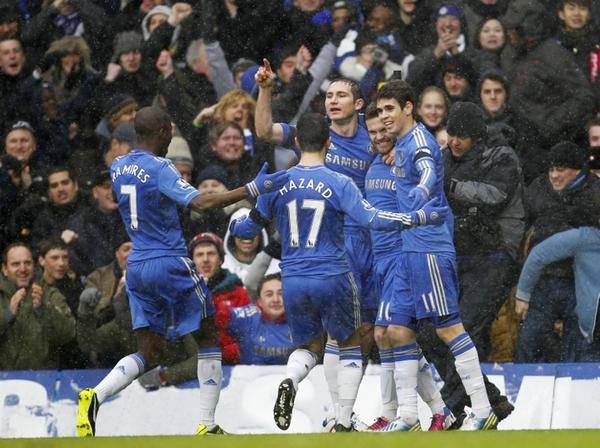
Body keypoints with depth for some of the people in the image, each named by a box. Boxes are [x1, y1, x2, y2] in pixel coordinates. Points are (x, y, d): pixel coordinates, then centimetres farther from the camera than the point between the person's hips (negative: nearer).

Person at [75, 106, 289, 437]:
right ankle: (207, 425, 6)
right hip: (171, 265, -7)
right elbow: (200, 202, -26)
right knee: (208, 340, 9)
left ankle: (95, 396, -16)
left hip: (137, 267, 7)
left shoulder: (118, 167, 8)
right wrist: (252, 189, -28)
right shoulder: (159, 169, -15)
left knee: (149, 353, 8)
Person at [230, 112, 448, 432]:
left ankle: (290, 381, -14)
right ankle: (343, 423, 7)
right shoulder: (338, 184, -8)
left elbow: (249, 228, 10)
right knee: (351, 345, 17)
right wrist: (420, 217, -10)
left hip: (293, 281, 3)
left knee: (309, 346, 21)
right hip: (333, 278, -3)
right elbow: (371, 219, -17)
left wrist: (233, 223, 33)